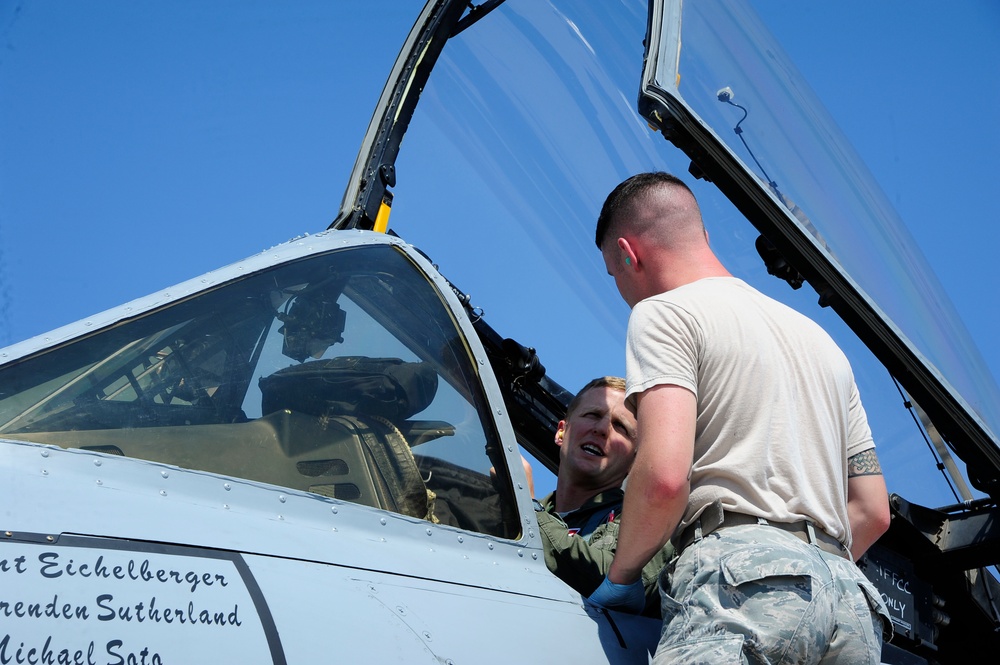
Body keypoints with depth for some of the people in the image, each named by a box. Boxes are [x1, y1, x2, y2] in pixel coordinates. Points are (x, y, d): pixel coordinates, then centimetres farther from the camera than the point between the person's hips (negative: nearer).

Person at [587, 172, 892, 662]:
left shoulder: (663, 312, 7)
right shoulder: (820, 338, 33)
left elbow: (664, 476, -10)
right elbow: (872, 511, 29)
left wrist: (620, 575, 5)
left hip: (743, 569, -7)